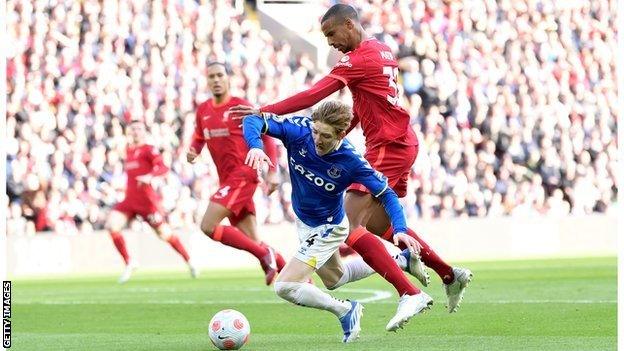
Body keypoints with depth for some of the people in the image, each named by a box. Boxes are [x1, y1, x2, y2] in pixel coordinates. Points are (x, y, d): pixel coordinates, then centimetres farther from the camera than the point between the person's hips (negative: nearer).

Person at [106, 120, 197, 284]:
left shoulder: (149, 149, -4)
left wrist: (150, 176, -36)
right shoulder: (129, 150, 17)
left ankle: (189, 261, 21)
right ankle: (129, 263, -4)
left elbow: (163, 167, -19)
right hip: (130, 199, 6)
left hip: (147, 200, -6)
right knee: (112, 225, -15)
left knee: (164, 234, 0)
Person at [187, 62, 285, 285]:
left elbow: (267, 137, -6)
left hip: (242, 176, -7)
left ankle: (265, 255, -12)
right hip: (227, 180, 7)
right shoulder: (202, 111, 12)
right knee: (252, 242, 3)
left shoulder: (240, 106, -7)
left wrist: (272, 172, -13)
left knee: (208, 226, -19)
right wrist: (193, 153, -1)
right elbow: (199, 140, 23)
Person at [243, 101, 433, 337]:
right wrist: (255, 147, -46)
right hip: (303, 221, 7)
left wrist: (400, 229, -38)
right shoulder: (299, 131, -26)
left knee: (285, 286, -17)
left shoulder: (351, 162, -33)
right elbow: (253, 121, -24)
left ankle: (345, 311, 2)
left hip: (327, 228, -7)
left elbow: (386, 193, -23)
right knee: (332, 280, 31)